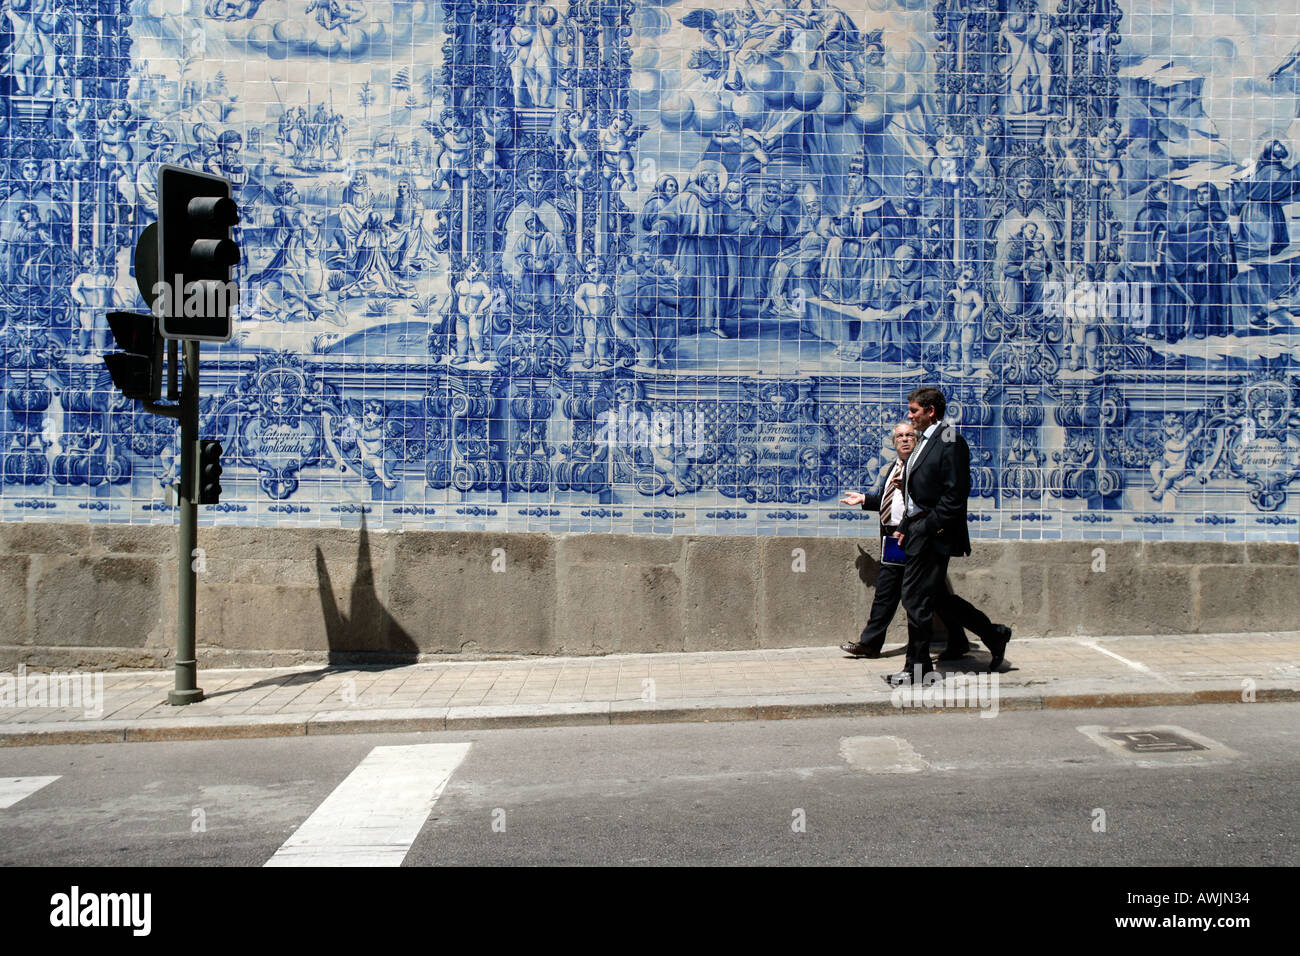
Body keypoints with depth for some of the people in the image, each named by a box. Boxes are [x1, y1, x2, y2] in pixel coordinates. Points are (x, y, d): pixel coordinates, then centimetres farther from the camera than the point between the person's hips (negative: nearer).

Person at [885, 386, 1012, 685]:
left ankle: (917, 669, 7)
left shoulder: (949, 441, -12)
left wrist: (930, 526, -19)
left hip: (933, 535, -10)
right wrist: (905, 527, 14)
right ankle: (994, 635, 27)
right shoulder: (925, 440, 17)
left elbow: (956, 492, -18)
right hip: (919, 531, 10)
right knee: (935, 597, 14)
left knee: (916, 599, -5)